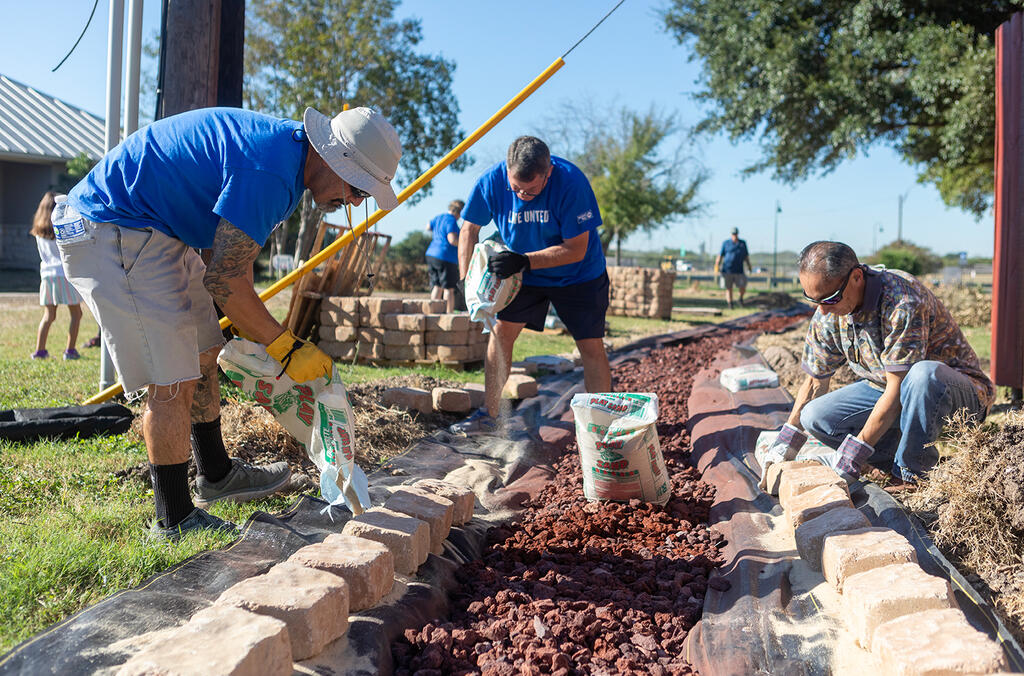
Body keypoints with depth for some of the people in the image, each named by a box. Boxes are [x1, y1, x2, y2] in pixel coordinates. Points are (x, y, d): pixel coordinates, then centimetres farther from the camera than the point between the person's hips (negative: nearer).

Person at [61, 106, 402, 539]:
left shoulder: (286, 148, 6)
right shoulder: (269, 170, -27)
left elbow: (237, 254, 16)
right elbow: (222, 278, -26)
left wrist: (247, 327, 19)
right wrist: (286, 348, -18)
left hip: (156, 231, 11)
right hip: (111, 230, -11)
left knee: (203, 356, 16)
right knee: (174, 380, -10)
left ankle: (216, 475, 32)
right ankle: (174, 521, 4)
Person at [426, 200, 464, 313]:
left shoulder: (438, 218, 13)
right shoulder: (451, 221, -13)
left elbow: (428, 227, 31)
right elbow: (452, 240, -21)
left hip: (432, 254, 8)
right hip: (446, 257, -8)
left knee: (437, 287, 10)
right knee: (449, 289, -4)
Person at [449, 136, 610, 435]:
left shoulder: (571, 182, -31)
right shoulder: (491, 181, -21)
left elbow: (576, 250, -27)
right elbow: (469, 229, -5)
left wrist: (524, 261, -35)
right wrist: (466, 279, -14)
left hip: (578, 274, -3)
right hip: (525, 274, 3)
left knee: (591, 347, -6)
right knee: (501, 331, -4)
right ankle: (488, 416, 8)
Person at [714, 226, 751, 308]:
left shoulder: (743, 243, 10)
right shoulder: (726, 243, 3)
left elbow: (746, 256, 15)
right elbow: (720, 255, 1)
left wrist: (749, 266, 6)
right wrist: (717, 266, -7)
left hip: (739, 271, 2)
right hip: (727, 270, -2)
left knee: (743, 288, -4)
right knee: (729, 288, 0)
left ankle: (741, 298, 25)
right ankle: (730, 305, 9)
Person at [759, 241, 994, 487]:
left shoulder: (902, 301, -31)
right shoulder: (828, 313, -7)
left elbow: (897, 389, -31)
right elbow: (815, 380, 4)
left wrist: (852, 457, -29)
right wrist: (786, 443, -2)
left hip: (958, 392, -5)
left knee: (923, 374, -40)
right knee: (814, 417, -15)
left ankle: (912, 469, -18)